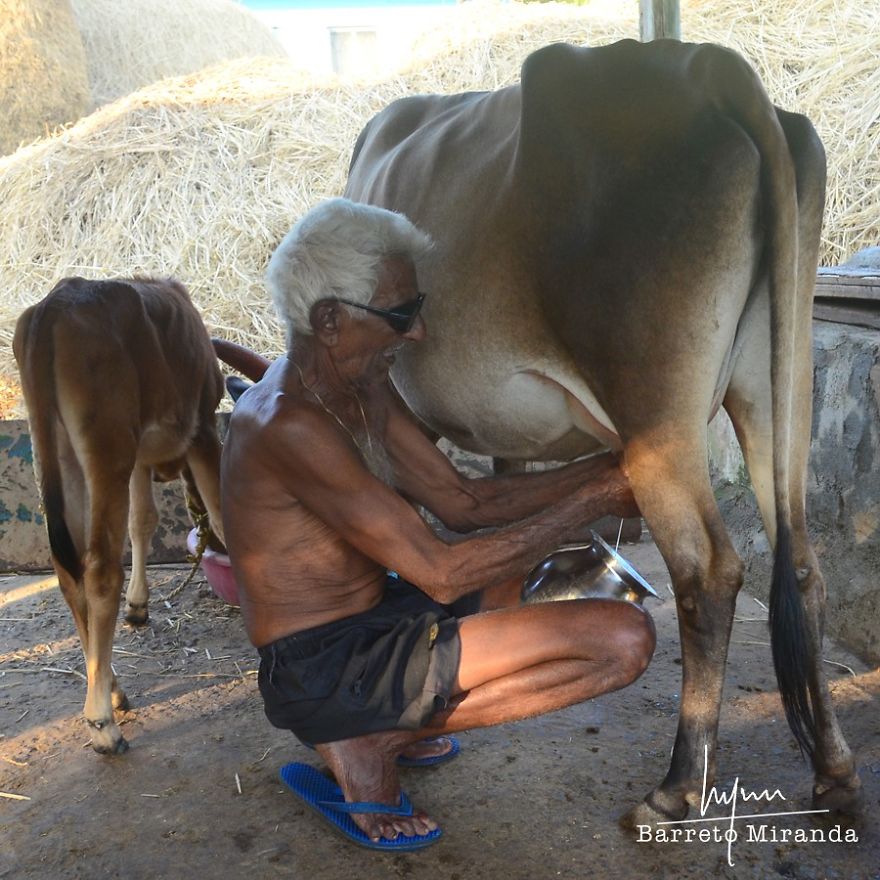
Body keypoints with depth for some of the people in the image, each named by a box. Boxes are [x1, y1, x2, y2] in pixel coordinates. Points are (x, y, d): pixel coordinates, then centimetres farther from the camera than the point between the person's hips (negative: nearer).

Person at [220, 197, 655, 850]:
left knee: (527, 532, 27)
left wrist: (600, 471, -1)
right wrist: (596, 498, -19)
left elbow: (464, 503, 6)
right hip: (325, 667, -9)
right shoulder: (288, 425, -25)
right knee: (624, 638, -14)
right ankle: (371, 743, -5)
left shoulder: (361, 387, 5)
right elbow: (441, 572, -26)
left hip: (371, 618, 10)